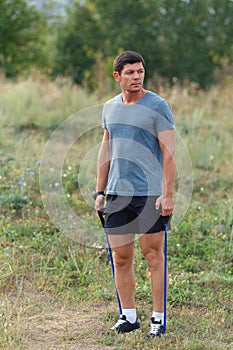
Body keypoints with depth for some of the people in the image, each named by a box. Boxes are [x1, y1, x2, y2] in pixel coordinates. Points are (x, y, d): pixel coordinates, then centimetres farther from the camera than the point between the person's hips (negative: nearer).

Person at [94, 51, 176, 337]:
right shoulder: (110, 108, 12)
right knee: (121, 258, 6)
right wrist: (100, 191, 14)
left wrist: (168, 194, -15)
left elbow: (169, 152, -8)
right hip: (117, 194, 5)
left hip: (150, 193, -5)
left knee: (153, 256, 0)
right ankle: (128, 316, 17)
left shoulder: (158, 106, -4)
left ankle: (158, 319, 7)